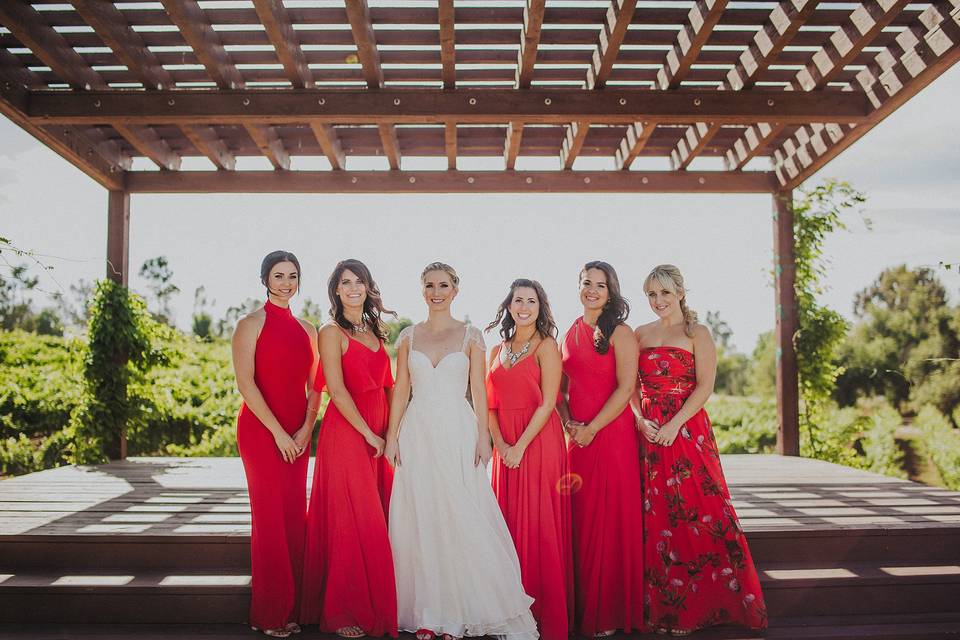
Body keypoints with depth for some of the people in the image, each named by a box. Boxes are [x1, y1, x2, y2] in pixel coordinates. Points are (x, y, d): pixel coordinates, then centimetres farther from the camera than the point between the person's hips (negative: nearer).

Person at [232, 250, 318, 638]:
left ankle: (291, 608, 16)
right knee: (270, 516, -3)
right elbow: (245, 382, -11)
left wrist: (306, 429, -2)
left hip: (297, 435, 5)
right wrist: (278, 432, -14)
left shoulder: (307, 330, 14)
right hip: (261, 429, -5)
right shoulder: (251, 325, -2)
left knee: (295, 517, 6)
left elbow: (314, 386, 13)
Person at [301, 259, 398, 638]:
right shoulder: (332, 332, -4)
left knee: (376, 521, 9)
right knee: (350, 523, -3)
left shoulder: (376, 333, 15)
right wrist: (369, 435, -12)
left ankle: (375, 606, 19)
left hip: (379, 436, 6)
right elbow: (337, 390, -13)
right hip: (347, 433, -6)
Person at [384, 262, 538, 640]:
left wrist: (483, 436, -6)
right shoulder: (409, 336, 9)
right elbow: (401, 389, 8)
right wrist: (392, 436, 2)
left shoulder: (470, 336, 5)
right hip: (418, 433, 2)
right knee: (420, 521, 3)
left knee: (462, 520, -4)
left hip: (458, 432, -2)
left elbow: (478, 390, 2)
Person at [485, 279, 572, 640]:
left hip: (538, 444, -5)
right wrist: (499, 443, -5)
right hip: (506, 448, 5)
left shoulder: (546, 346, -3)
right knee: (509, 525, 8)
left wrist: (520, 446, -15)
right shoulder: (498, 351, 14)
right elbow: (490, 403, 10)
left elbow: (548, 403, -10)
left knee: (538, 525, -3)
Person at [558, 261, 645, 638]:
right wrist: (567, 422, 0)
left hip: (611, 434, -5)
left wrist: (592, 428, -13)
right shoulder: (571, 334, 13)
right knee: (580, 520, 7)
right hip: (577, 437, 5)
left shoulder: (620, 334, -4)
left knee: (611, 520, -1)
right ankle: (584, 610, 17)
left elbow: (625, 388, -12)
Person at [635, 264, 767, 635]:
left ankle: (707, 603, 7)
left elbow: (705, 386, -8)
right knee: (656, 519, 4)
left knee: (700, 511, -5)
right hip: (648, 433, 4)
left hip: (687, 433, -4)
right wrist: (640, 420, -6)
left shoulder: (697, 334, 0)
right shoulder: (640, 335, 12)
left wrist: (674, 424, -16)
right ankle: (667, 609, 14)